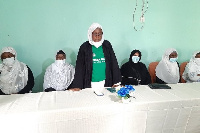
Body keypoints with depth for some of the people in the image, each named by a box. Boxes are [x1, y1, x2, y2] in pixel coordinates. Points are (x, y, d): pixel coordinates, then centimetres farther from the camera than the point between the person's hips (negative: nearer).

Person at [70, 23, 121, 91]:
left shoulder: (107, 45, 2)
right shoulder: (84, 47, -3)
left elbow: (114, 63, 1)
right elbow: (79, 66, -6)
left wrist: (116, 82, -6)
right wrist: (77, 85, -13)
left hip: (106, 82, 2)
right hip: (90, 83, -1)